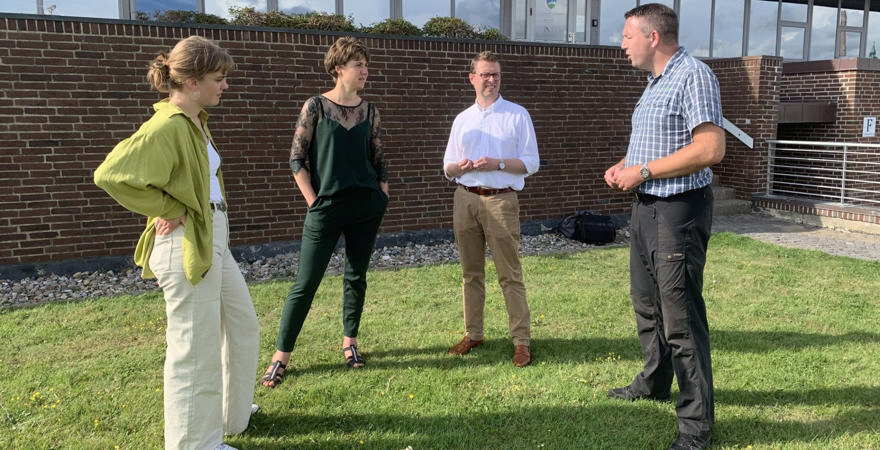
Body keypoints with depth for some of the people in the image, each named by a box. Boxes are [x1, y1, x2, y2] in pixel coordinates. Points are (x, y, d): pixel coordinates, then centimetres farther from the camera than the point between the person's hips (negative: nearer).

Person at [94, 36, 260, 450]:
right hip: (187, 247, -10)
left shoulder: (195, 122, 10)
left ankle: (231, 412, 41)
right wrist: (169, 210, -19)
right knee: (196, 349, 2)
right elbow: (110, 175, -29)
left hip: (214, 240, 10)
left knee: (243, 325, 22)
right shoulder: (167, 127, -19)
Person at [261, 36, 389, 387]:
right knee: (306, 282, -3)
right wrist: (313, 201, -8)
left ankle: (349, 341, 29)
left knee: (356, 276, 12)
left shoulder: (369, 111, 7)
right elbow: (297, 160, -4)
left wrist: (382, 197, 5)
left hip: (367, 206, 4)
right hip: (326, 207, -4)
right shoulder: (316, 106, -4)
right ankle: (281, 355, 7)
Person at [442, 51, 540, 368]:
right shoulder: (462, 119, 14)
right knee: (471, 273, 10)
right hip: (466, 199, 4)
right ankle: (473, 334, 20)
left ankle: (521, 341, 1)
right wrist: (459, 167, -7)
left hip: (501, 200, -4)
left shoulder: (518, 115, 3)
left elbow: (531, 163, 0)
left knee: (510, 274, -5)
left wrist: (499, 163, -15)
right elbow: (447, 168, 16)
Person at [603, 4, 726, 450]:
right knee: (646, 303, 21)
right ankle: (654, 383, 39)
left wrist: (642, 171, -19)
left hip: (678, 211, -10)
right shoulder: (655, 83, 15)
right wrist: (623, 165, 7)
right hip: (645, 207, 10)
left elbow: (710, 149, -24)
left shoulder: (693, 76, -15)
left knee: (681, 319, -6)